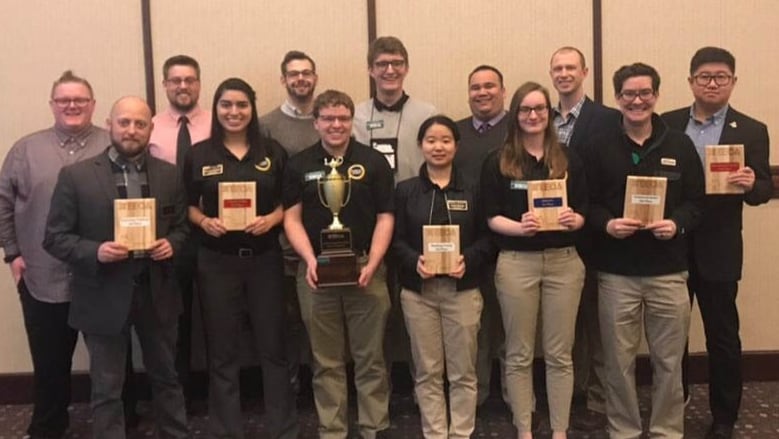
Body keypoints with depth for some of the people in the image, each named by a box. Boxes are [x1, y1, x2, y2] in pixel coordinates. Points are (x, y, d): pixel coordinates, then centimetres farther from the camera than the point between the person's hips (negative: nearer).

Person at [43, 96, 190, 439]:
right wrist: (95, 252, -23)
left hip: (156, 293, 3)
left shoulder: (169, 175, 3)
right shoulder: (76, 175, -7)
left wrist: (171, 244, -12)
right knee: (106, 389, 10)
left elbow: (181, 227, 10)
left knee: (165, 376, 20)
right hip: (104, 296, -3)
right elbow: (55, 237, -6)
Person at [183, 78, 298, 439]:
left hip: (264, 258, 1)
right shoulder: (198, 154, 2)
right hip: (217, 261, 0)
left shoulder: (272, 152, 4)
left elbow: (288, 202, 6)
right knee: (223, 351, 9)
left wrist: (271, 219, -12)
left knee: (273, 347, 7)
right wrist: (204, 221, -13)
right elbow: (188, 205, 7)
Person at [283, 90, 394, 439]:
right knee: (326, 360, 8)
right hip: (317, 270, 1)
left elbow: (385, 218, 1)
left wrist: (372, 264, -10)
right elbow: (292, 218, 5)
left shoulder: (373, 162, 3)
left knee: (370, 357, 5)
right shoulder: (299, 165, 7)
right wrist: (310, 260, -10)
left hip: (365, 268, -1)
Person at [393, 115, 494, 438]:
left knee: (463, 371, 6)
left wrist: (468, 259, -15)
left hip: (463, 289, 0)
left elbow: (487, 237, 3)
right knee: (427, 372, 7)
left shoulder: (472, 190, 6)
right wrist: (414, 261, -17)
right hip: (418, 291, 0)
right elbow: (396, 239, 2)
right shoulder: (405, 190, 6)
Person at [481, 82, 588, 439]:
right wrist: (519, 226, -21)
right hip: (516, 263, -1)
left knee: (559, 354, 9)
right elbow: (491, 217, -2)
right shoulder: (498, 161, 1)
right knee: (519, 354, 8)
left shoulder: (568, 159, 7)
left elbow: (583, 210, 8)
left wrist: (573, 220, -15)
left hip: (564, 261, 2)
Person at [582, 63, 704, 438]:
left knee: (669, 361, 10)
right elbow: (585, 203, 2)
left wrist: (677, 224, -14)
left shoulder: (680, 145, 5)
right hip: (615, 273, -1)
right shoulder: (598, 148, 2)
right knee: (619, 361, 9)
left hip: (669, 272, 1)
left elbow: (696, 201, 6)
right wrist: (606, 224, -16)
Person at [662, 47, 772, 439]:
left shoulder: (751, 131, -1)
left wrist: (751, 184, -26)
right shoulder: (667, 124, 3)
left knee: (722, 337, 8)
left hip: (718, 250, -2)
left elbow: (763, 191, -4)